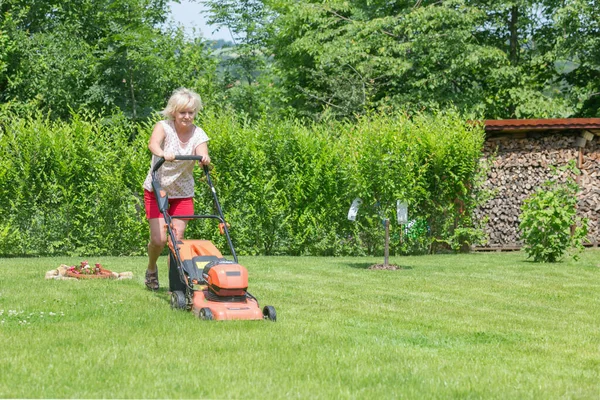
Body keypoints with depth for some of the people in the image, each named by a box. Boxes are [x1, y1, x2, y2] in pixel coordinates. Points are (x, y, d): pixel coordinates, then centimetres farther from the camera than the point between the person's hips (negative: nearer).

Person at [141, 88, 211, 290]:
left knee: (177, 239, -6)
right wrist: (163, 154, -59)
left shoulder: (198, 134, -7)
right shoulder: (164, 127, -15)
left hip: (183, 193, 3)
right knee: (159, 238, -8)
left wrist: (204, 158, -51)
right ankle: (151, 270, 22)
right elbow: (153, 143, -36)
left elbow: (202, 152, -26)